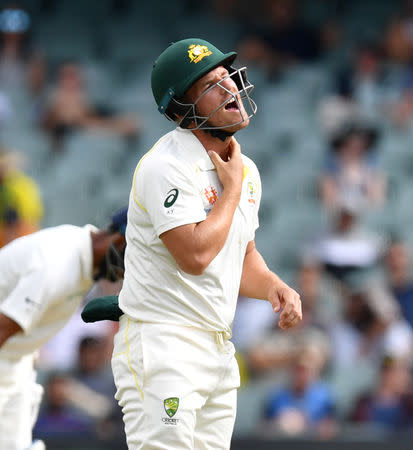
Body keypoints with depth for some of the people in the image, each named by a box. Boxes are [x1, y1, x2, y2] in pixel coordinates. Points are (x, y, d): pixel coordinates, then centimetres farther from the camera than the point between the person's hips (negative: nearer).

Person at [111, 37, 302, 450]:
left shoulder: (245, 170, 12)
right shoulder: (166, 165, -15)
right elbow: (195, 255, -24)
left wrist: (275, 288, 2)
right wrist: (231, 188, -11)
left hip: (219, 350, 9)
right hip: (162, 345, -9)